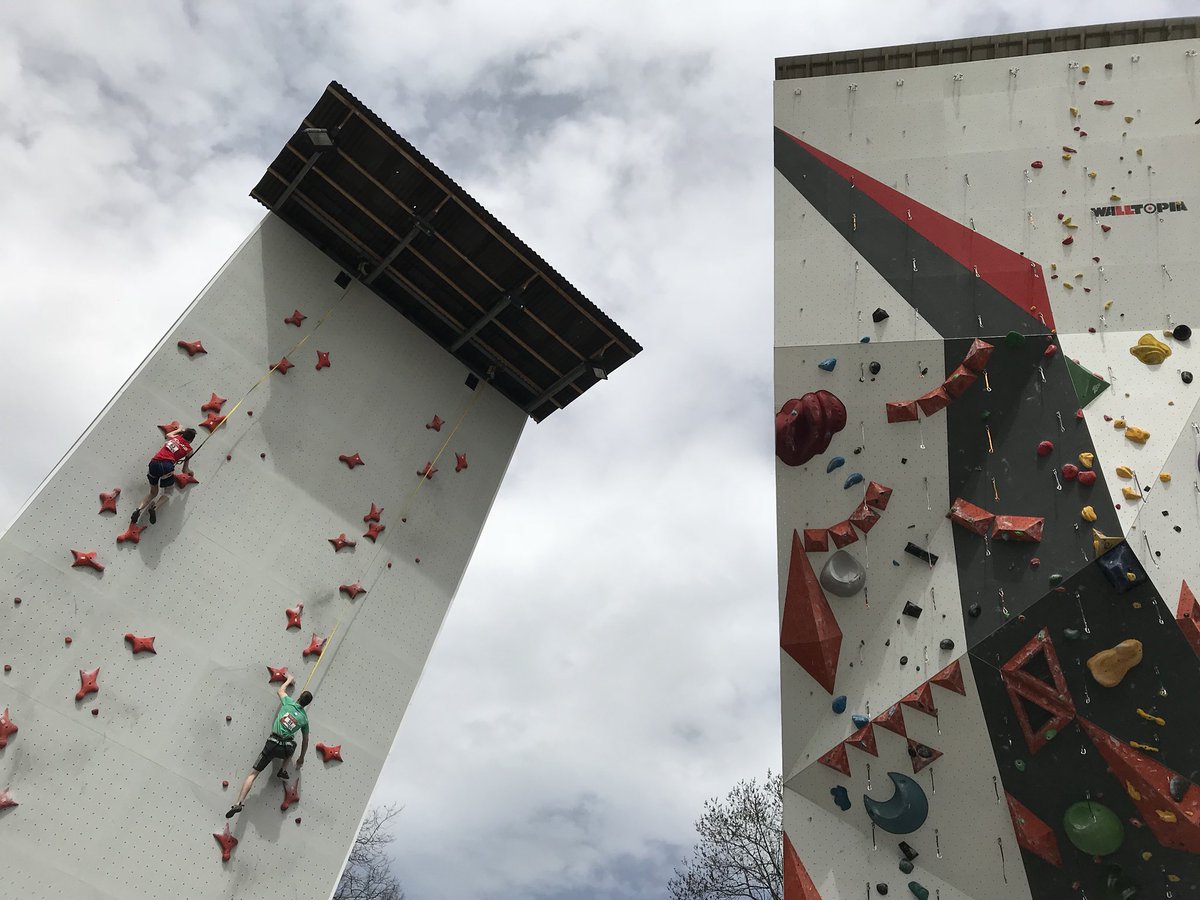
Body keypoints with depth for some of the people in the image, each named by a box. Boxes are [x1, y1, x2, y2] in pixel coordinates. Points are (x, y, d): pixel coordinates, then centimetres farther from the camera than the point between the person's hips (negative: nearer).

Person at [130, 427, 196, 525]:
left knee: (153, 493, 22)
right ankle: (155, 508, -12)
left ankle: (139, 509, -4)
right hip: (167, 465, -4)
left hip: (154, 463, 4)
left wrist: (179, 429, 68)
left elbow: (168, 434, 53)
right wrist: (189, 471, 42)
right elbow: (184, 470, 20)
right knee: (167, 493, 18)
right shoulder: (189, 450, 14)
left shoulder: (175, 437, 24)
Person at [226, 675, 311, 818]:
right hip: (286, 749, 1)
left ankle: (240, 803, -11)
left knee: (252, 774, 4)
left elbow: (280, 690, 27)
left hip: (272, 744, -1)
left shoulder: (289, 703, 6)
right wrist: (301, 758, 34)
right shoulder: (304, 719, 11)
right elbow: (306, 741, 21)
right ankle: (283, 770, 23)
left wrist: (289, 680, 46)